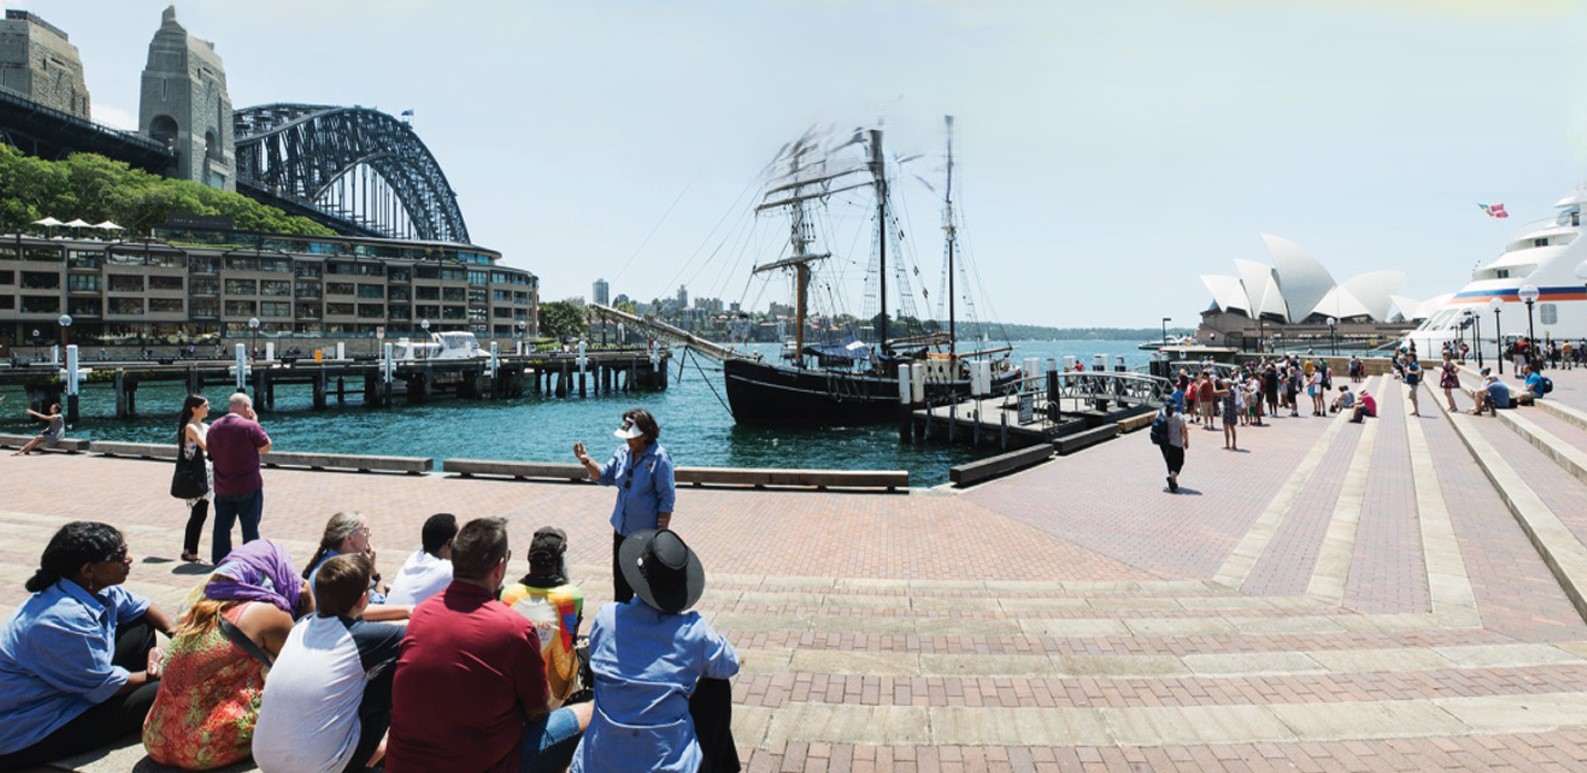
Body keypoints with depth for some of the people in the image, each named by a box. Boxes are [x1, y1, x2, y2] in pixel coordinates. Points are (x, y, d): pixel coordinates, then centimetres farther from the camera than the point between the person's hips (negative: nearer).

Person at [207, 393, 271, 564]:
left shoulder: (214, 427, 5)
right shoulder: (250, 426, -15)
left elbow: (210, 454, 16)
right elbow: (265, 447, -5)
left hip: (222, 488, 5)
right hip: (248, 487, -5)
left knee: (222, 526, 14)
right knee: (250, 527, 2)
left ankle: (219, 561, 20)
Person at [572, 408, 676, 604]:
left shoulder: (660, 459, -19)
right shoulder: (623, 452, 0)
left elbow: (667, 499, -17)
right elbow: (605, 476, 10)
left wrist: (661, 533, -17)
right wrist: (586, 461, -7)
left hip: (647, 532, -7)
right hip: (622, 529, 7)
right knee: (620, 580, 19)